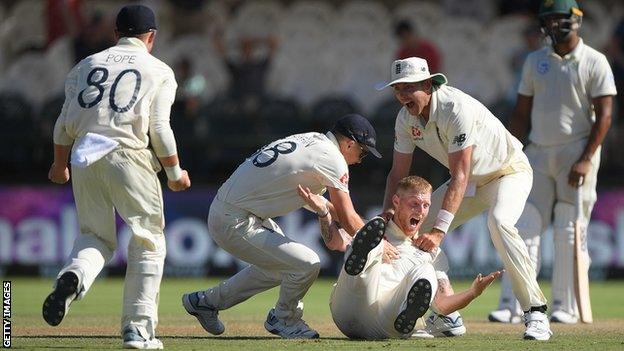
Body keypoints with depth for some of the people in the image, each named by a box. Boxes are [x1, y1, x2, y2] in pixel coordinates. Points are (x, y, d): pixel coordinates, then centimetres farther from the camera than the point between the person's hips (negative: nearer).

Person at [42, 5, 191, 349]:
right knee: (148, 242, 7)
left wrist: (59, 166, 25)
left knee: (95, 236, 15)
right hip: (128, 156, -4)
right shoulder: (158, 71, 7)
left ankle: (72, 277, -19)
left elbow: (66, 123, 12)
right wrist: (175, 173, 9)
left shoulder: (86, 65, 17)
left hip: (84, 159, 4)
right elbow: (160, 130, -2)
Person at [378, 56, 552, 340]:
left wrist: (439, 229, -46)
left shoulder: (457, 109, -34)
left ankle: (536, 313, -32)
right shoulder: (406, 118, -10)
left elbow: (460, 177, -38)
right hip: (470, 181, 8)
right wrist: (387, 216, -20)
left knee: (499, 222, -36)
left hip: (509, 171, -8)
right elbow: (398, 174, -3)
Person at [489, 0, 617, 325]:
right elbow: (521, 113, 13)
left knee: (568, 232, -3)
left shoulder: (594, 62, -2)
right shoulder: (534, 62, 12)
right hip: (538, 153, 4)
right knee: (525, 228, -4)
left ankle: (565, 306, 3)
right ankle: (511, 304, -6)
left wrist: (586, 160, -16)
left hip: (577, 152, -4)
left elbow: (604, 115, -7)